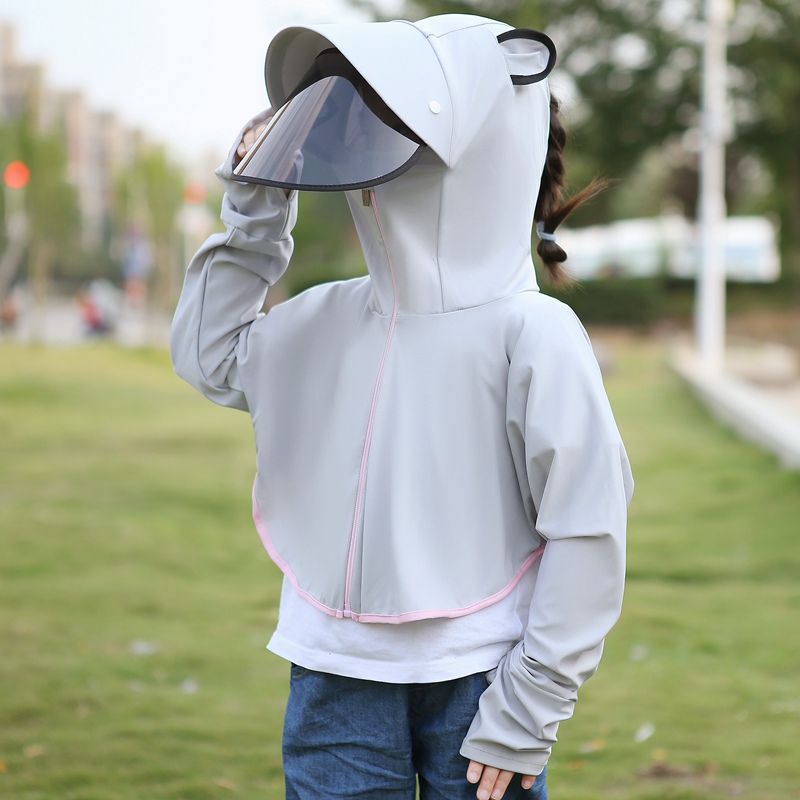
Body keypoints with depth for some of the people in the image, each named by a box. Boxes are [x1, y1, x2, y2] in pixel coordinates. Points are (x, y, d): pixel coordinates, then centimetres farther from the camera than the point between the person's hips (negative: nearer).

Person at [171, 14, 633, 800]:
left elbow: (586, 531, -12)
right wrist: (253, 214, 11)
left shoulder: (532, 333, -12)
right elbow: (208, 356, 21)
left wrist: (527, 711, -11)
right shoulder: (325, 322, 4)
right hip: (336, 686, 5)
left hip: (474, 685, -4)